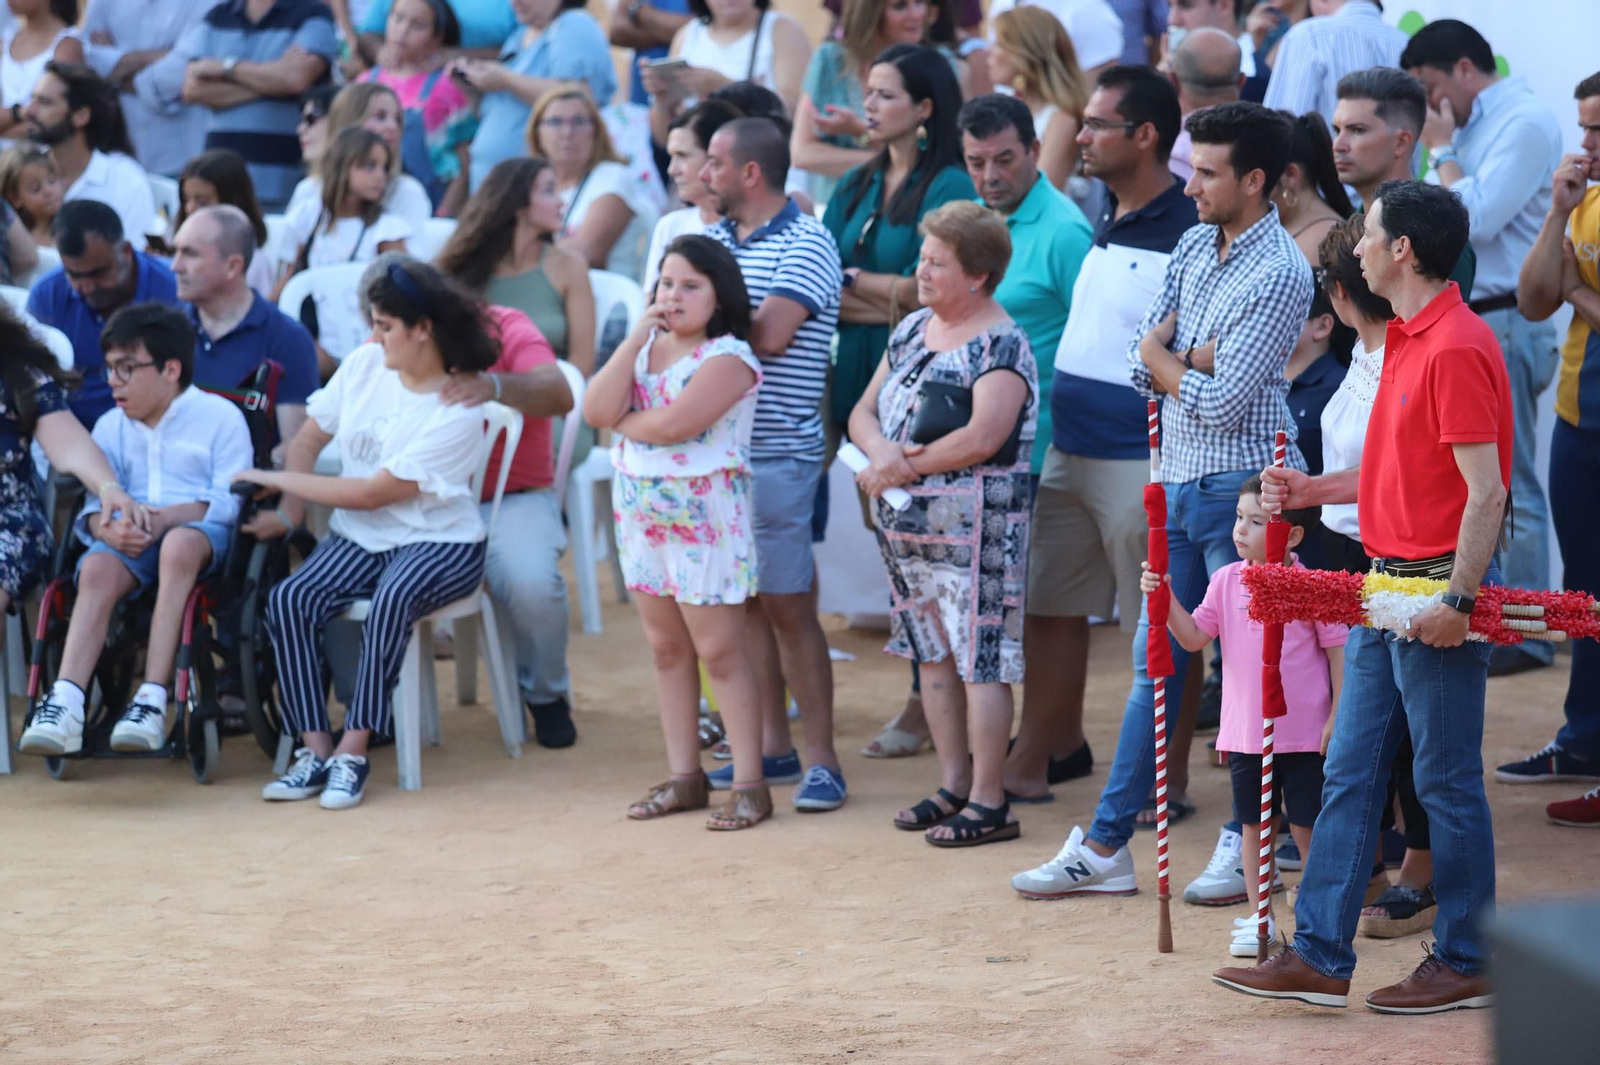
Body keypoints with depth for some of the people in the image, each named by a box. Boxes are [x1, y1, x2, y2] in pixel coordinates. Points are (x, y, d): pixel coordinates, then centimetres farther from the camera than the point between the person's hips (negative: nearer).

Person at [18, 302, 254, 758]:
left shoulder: (220, 416, 8)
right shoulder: (111, 426, 21)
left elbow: (229, 501, -3)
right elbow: (93, 502, 11)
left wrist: (163, 518, -18)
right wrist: (108, 527, -15)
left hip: (203, 530, -3)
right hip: (127, 538, 4)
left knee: (179, 544, -40)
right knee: (98, 569, -32)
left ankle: (152, 701, -44)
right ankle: (65, 705, -47)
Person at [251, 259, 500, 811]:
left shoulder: (458, 412, -15)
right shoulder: (365, 365, 5)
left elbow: (371, 493, -16)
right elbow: (309, 438, 11)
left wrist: (275, 480, -9)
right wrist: (289, 514, -4)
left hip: (437, 541, -5)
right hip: (358, 538, 5)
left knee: (394, 599, -38)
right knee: (289, 599, -24)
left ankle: (353, 752, -33)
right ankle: (316, 749, -22)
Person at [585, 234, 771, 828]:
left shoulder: (727, 357, -13)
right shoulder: (646, 346, 9)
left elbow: (673, 424, -25)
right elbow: (597, 409, -6)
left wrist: (621, 421, -7)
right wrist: (635, 340, -10)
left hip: (704, 513, -8)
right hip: (641, 508, 8)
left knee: (719, 650, -6)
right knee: (666, 647, 12)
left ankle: (749, 784, -1)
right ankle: (685, 778, 20)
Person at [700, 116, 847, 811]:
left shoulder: (805, 244, -9)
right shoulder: (713, 238, 14)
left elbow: (769, 334, -19)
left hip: (776, 453, -7)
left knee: (789, 606, -5)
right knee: (744, 603, 10)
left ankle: (822, 760, 0)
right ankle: (771, 747, 18)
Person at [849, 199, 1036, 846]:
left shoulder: (1000, 346, -12)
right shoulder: (913, 330, 13)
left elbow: (983, 436, -25)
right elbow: (863, 413, 11)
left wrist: (906, 468, -16)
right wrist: (881, 449, -12)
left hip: (972, 526, -9)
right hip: (907, 524, 9)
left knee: (978, 658, -6)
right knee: (932, 652, 13)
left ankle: (989, 804, -3)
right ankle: (953, 786, 22)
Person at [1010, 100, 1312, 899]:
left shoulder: (1280, 274, -15)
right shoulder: (1195, 246, 11)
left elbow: (1221, 401, -19)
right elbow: (1143, 367, 7)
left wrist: (1164, 355, -2)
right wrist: (1193, 361, -13)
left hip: (1239, 488, -8)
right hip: (1179, 483, 8)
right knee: (1155, 663, 11)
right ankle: (1106, 844, 15)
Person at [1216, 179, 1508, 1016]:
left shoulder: (1457, 348, -17)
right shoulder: (1405, 342, 14)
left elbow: (1486, 489, -20)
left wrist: (1457, 600, -24)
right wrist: (1312, 491, 16)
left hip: (1437, 586, -10)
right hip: (1387, 585, 10)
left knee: (1447, 782, 0)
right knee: (1350, 774, 9)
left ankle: (1465, 964, 10)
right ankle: (1319, 957, 12)